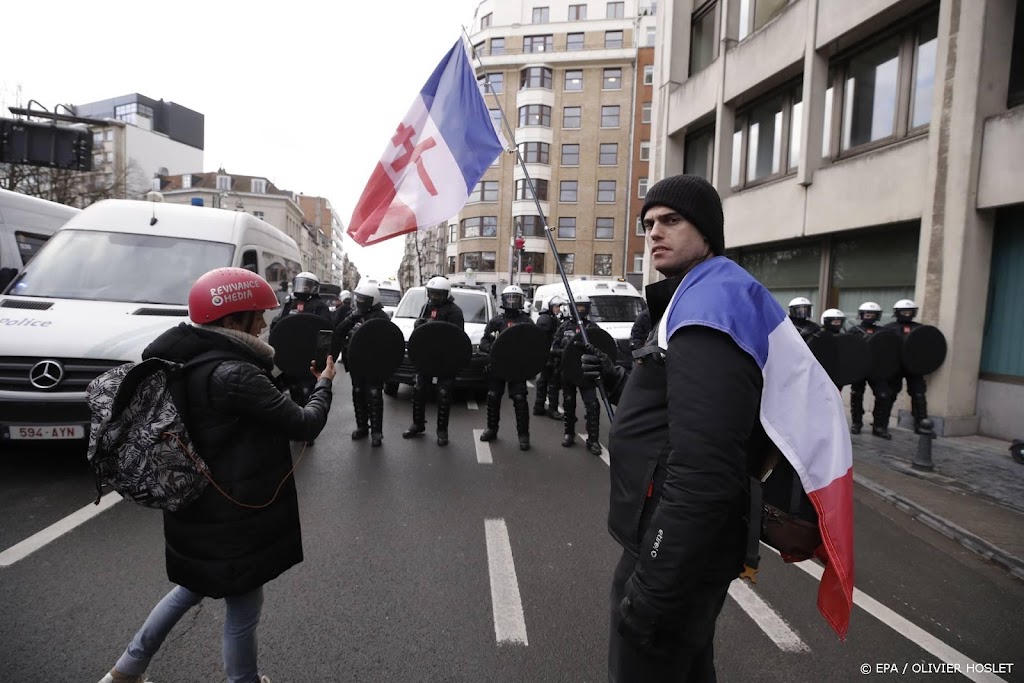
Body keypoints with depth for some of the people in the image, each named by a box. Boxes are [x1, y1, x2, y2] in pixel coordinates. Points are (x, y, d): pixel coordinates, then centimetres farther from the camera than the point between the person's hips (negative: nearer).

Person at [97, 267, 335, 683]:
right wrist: (324, 384, -5)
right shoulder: (236, 375, -28)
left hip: (197, 508, 9)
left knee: (195, 586, 31)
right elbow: (304, 425, -21)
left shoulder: (186, 361, -1)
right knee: (243, 607, 12)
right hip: (234, 515, -9)